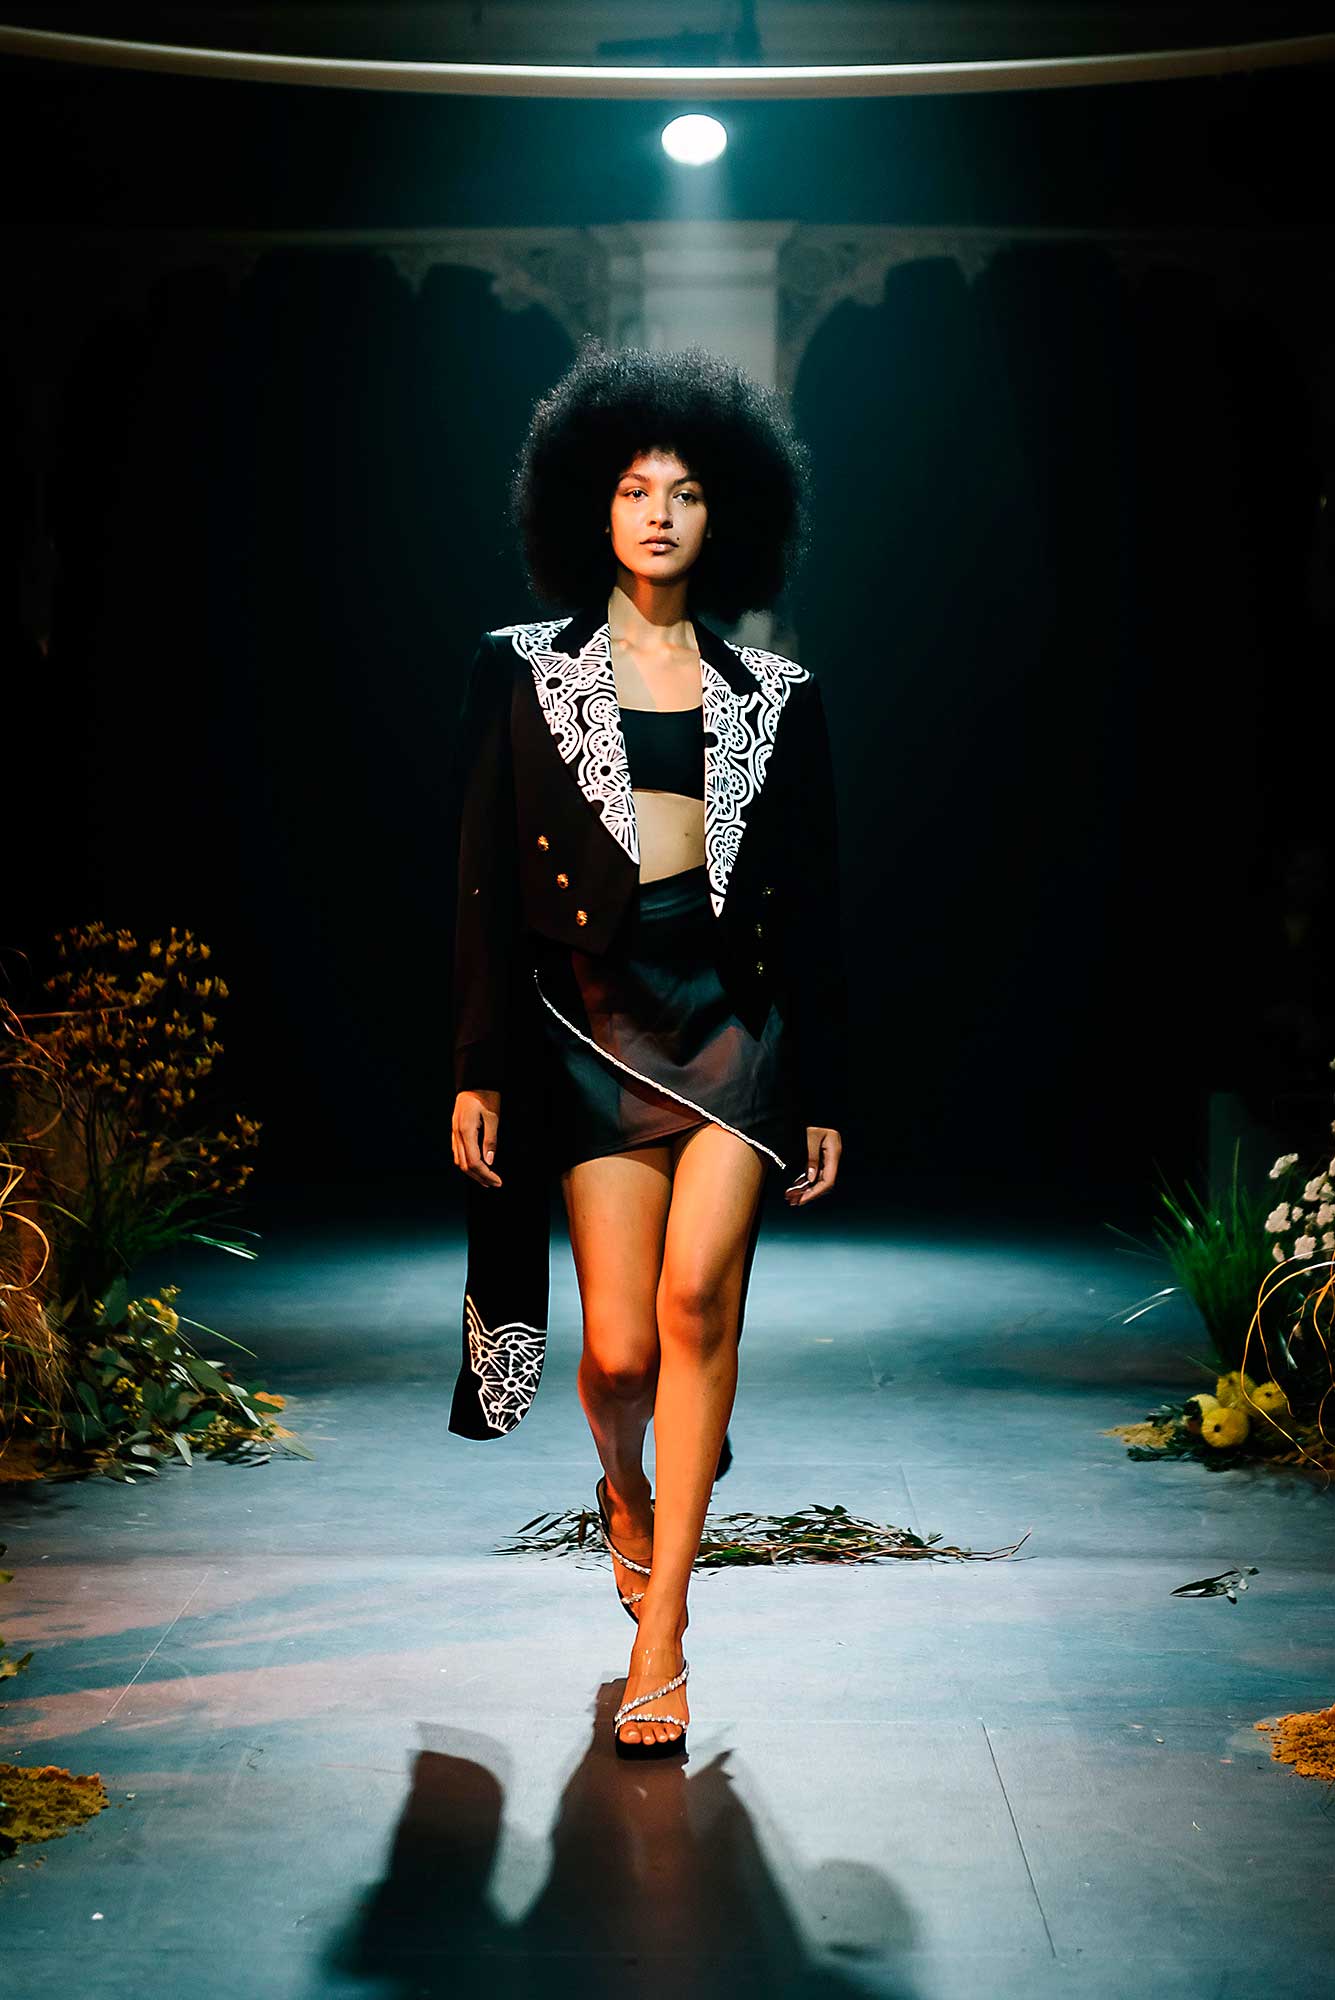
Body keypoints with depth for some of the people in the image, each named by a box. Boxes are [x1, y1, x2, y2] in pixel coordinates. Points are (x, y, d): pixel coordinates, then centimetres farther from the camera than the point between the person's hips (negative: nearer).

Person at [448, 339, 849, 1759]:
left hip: (735, 1013, 0)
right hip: (591, 1016, 0)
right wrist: (478, 1069, 0)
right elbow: (484, 879, 5)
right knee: (621, 1348, -2)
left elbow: (811, 903, 11)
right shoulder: (526, 670, 7)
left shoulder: (774, 693, 9)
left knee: (696, 1292, -20)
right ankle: (627, 1494, 35)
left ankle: (660, 1630, -10)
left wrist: (823, 1092, 9)